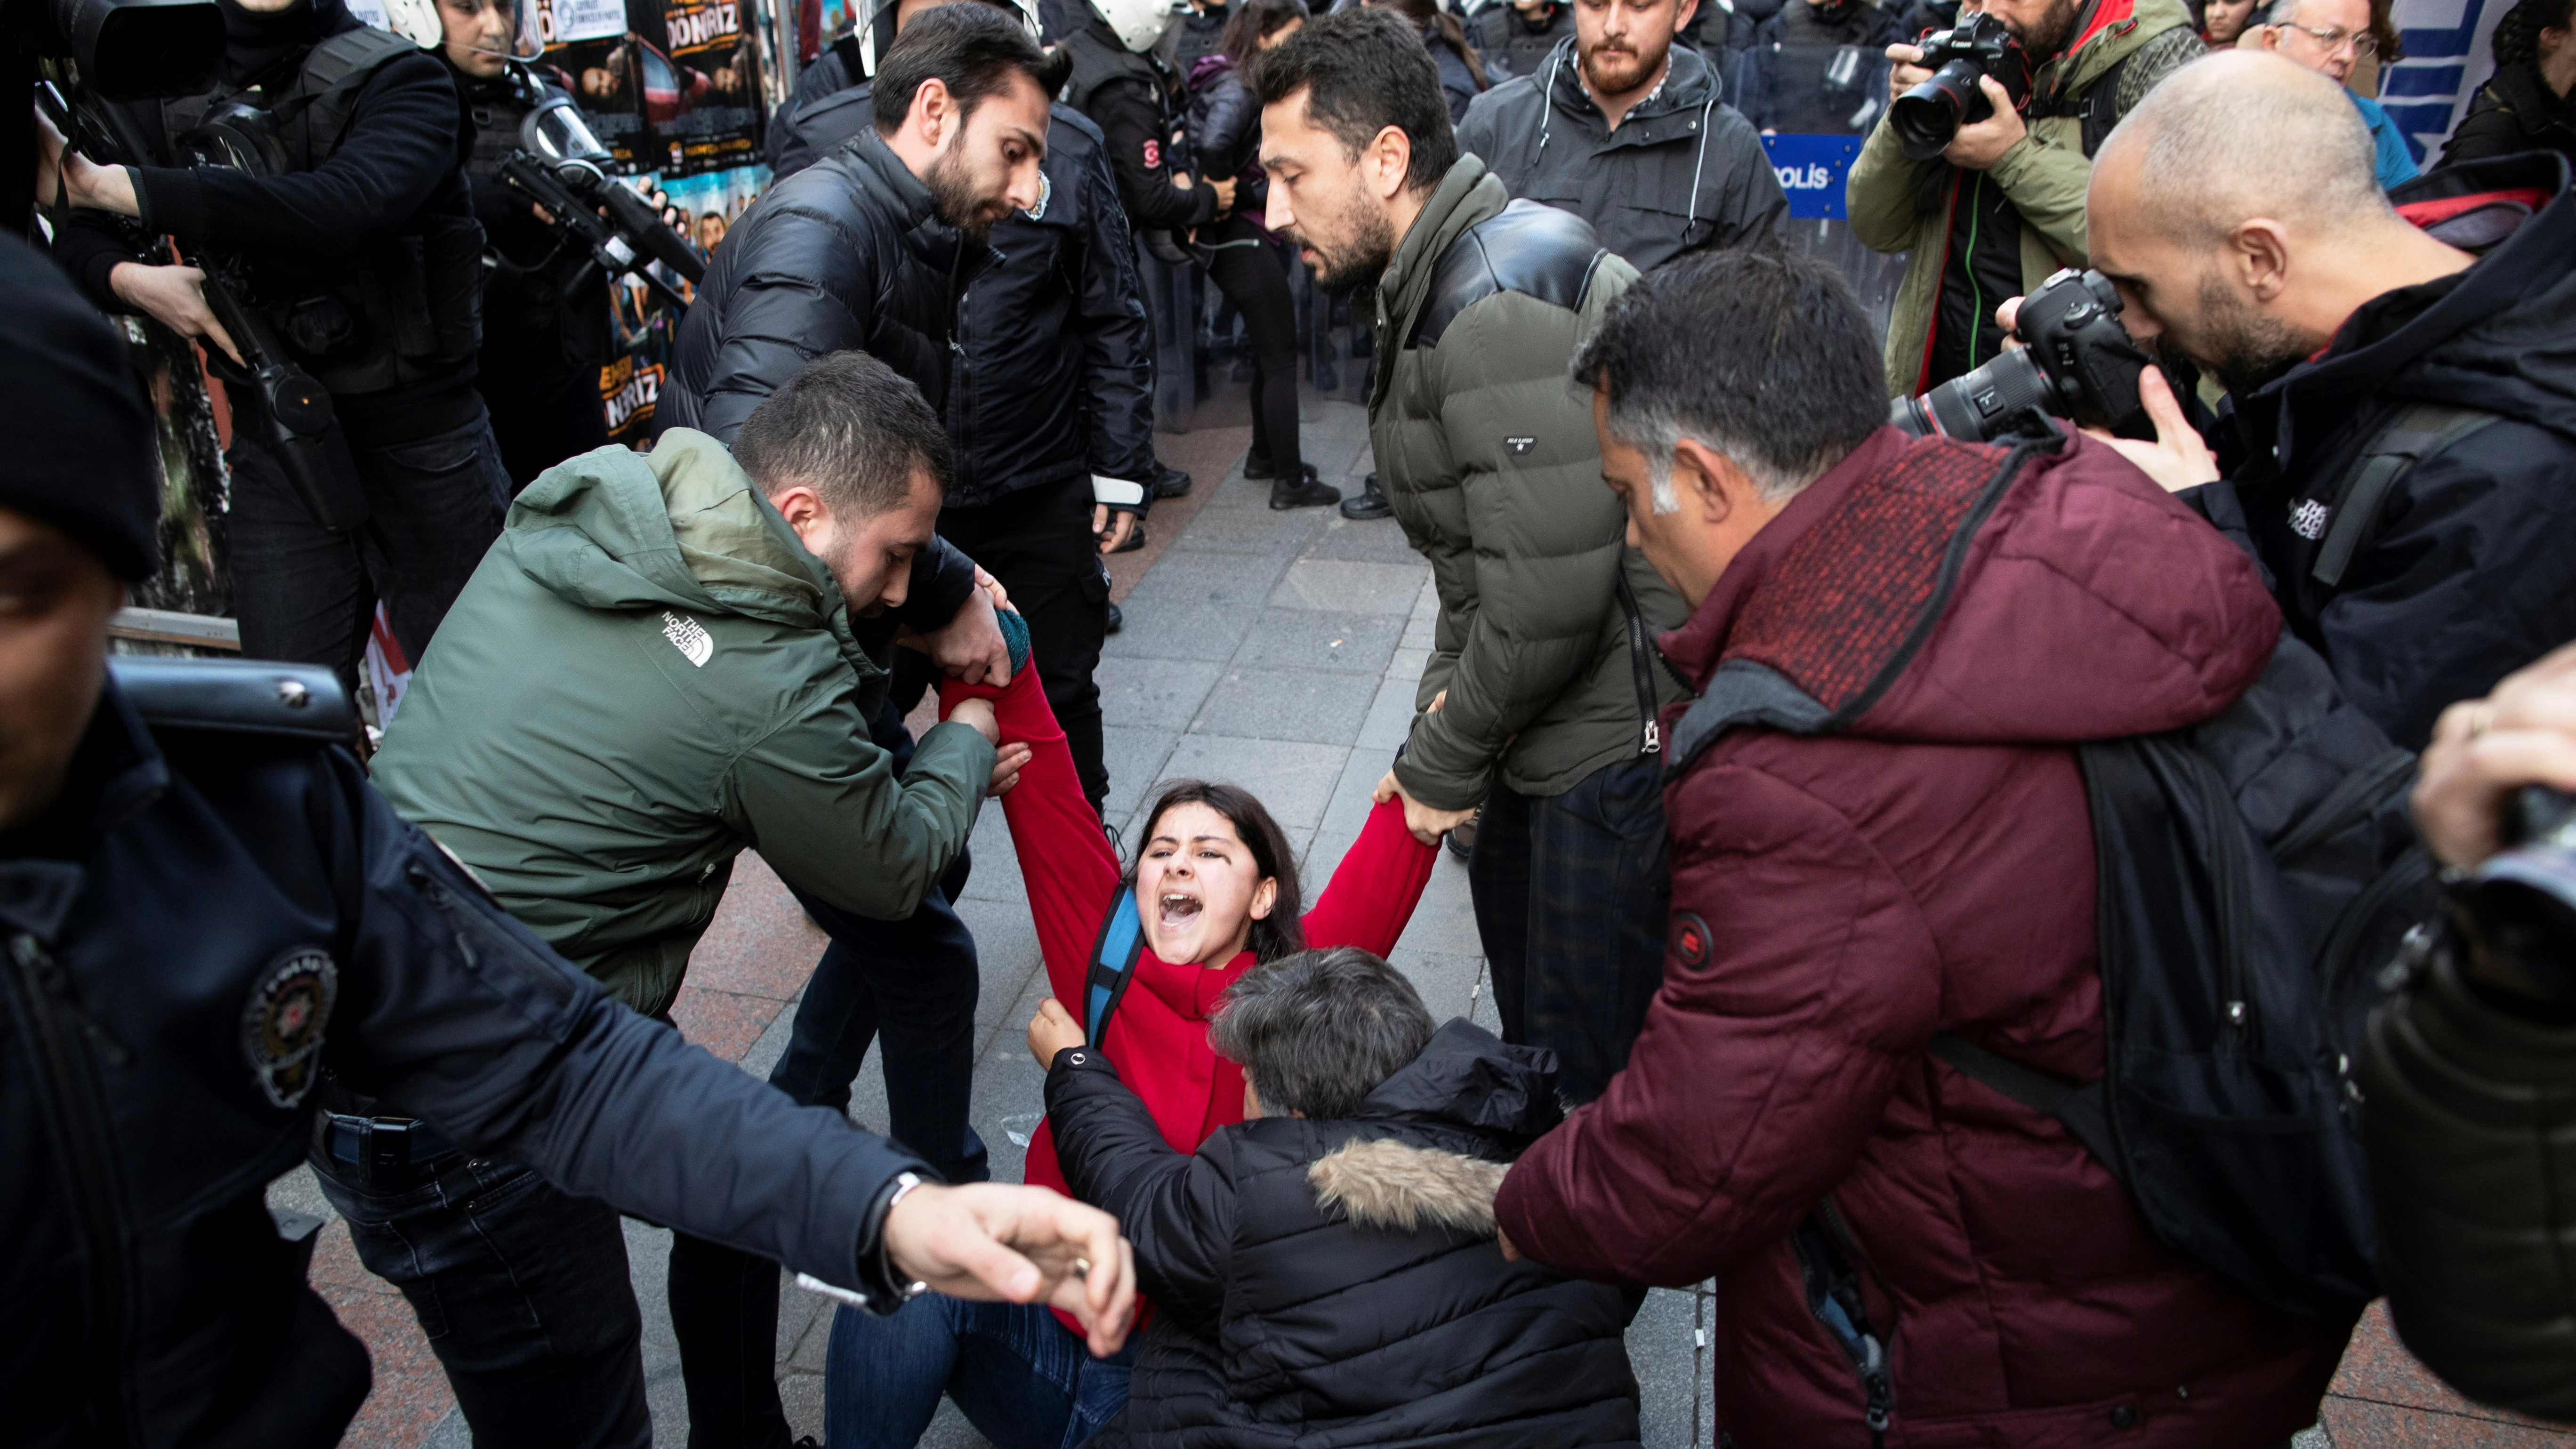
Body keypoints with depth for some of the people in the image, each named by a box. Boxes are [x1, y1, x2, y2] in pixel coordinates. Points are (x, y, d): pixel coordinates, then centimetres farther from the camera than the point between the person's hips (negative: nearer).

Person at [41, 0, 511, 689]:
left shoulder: (401, 80, -6)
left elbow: (347, 207, -26)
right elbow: (78, 239, 11)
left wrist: (123, 187, -25)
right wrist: (129, 279, -13)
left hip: (425, 448, -3)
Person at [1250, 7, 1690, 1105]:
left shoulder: (1502, 297, -23)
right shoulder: (1432, 287, 12)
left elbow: (1550, 592, -27)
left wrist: (1444, 765, -14)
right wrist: (1443, 701, 3)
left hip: (1621, 744, -11)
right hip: (1555, 731, 11)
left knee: (1589, 1077, 1)